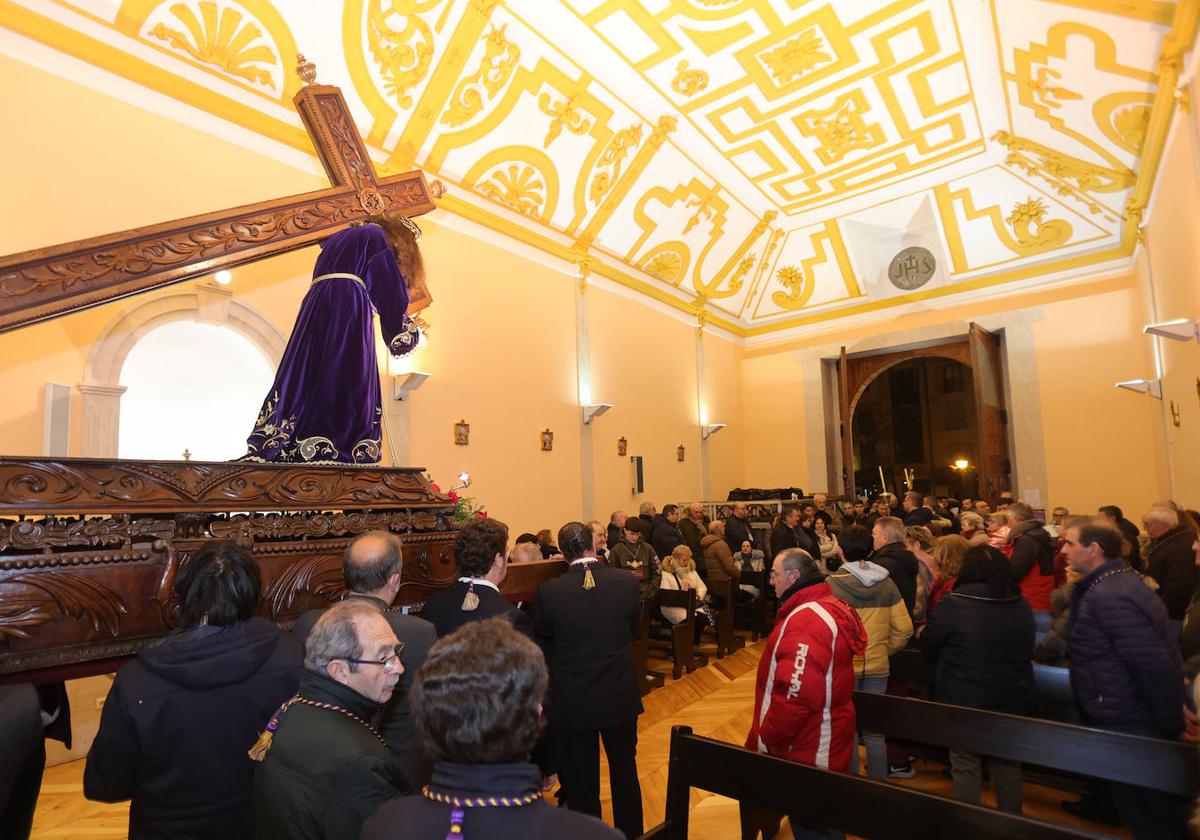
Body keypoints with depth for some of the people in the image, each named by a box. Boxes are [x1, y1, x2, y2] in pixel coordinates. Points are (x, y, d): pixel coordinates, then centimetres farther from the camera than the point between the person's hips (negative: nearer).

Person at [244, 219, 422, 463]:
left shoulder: (339, 237, 35)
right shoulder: (379, 237, 12)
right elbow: (391, 294, 6)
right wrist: (409, 331, 18)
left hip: (315, 310, 7)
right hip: (349, 310, -7)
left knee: (305, 384, 1)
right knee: (345, 391, -14)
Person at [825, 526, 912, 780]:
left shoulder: (832, 584, -15)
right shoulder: (887, 584, -3)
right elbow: (904, 629, 0)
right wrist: (885, 650, 15)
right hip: (877, 667, 3)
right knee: (875, 734, 16)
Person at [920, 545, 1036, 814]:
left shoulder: (954, 603, -19)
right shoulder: (1022, 605, -2)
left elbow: (927, 645, -9)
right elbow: (1025, 651, 14)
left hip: (965, 702, -5)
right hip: (1013, 701, 5)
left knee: (966, 766, 12)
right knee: (1008, 766, 22)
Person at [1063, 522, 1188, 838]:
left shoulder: (1108, 597, -27)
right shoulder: (1115, 581, 4)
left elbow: (1154, 666, -26)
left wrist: (1170, 724, -16)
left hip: (1129, 725, -10)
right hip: (1129, 718, 10)